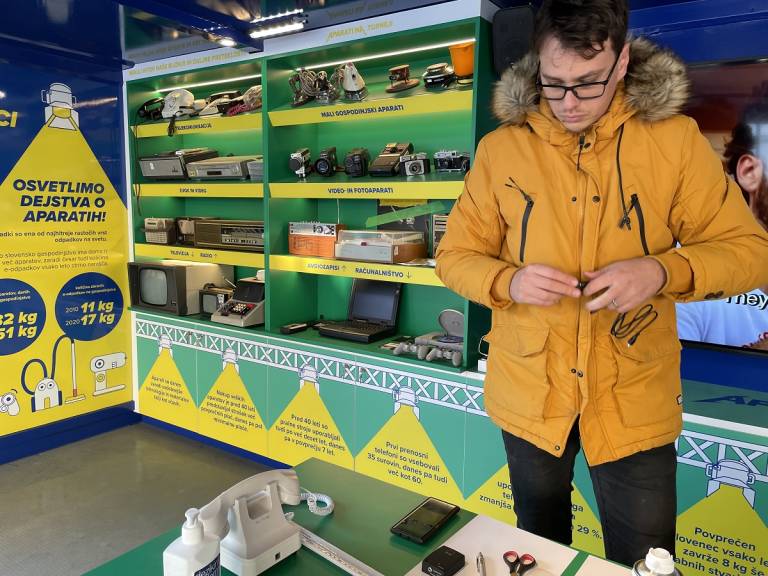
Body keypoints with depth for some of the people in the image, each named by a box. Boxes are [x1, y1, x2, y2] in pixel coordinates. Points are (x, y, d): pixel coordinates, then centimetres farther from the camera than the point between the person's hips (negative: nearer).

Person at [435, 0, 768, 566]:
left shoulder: (675, 140, -7)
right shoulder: (500, 149, -5)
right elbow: (455, 256, 0)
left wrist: (663, 271, -23)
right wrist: (508, 281, -21)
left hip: (634, 402, -1)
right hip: (528, 395, 2)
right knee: (539, 547, 23)